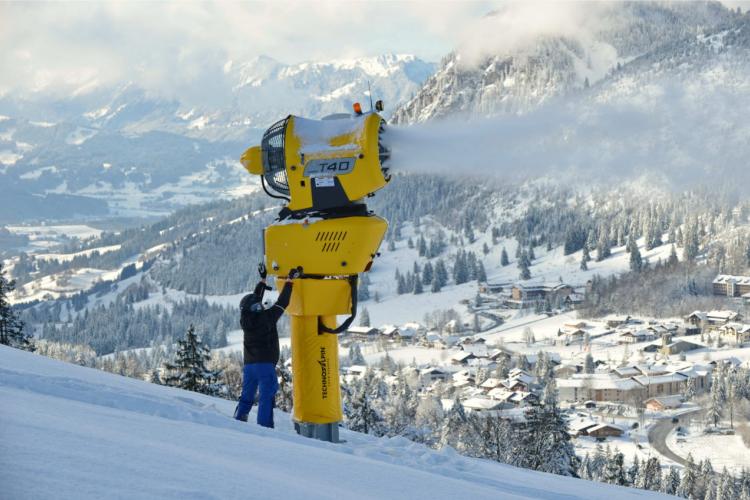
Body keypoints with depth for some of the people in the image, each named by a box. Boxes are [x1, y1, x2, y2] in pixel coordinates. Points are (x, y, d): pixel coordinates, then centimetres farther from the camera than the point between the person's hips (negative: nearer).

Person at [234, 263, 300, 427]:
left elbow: (255, 299, 19)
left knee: (246, 397, 14)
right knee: (266, 397, -8)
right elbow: (282, 303, -5)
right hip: (265, 364, -6)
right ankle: (264, 426, -14)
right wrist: (290, 280, 3)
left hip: (249, 364, 6)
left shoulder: (245, 320, 6)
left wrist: (262, 279, 27)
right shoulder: (266, 317, -11)